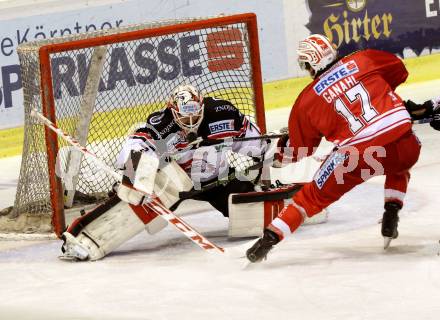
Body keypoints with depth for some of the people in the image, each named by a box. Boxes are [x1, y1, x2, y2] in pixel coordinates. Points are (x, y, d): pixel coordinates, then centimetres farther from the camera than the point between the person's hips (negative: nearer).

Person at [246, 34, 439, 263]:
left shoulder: (307, 100, 9)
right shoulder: (364, 60, 11)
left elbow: (297, 149, 17)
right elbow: (399, 71, 28)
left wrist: (279, 156, 38)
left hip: (359, 155, -2)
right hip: (403, 139, 2)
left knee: (314, 196, 14)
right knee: (399, 166, 39)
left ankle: (270, 237, 7)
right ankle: (391, 216, 24)